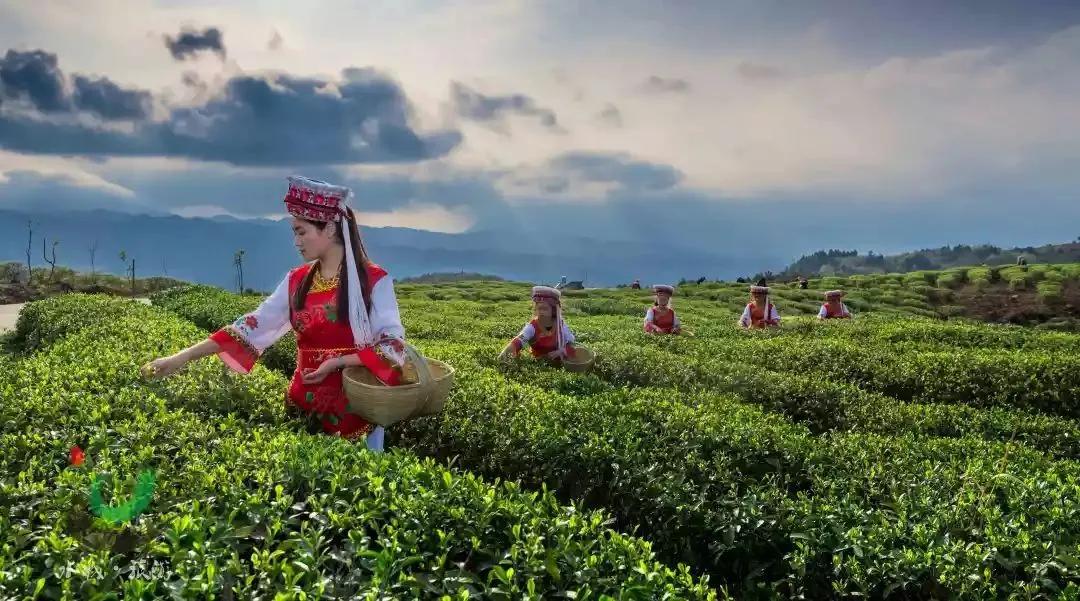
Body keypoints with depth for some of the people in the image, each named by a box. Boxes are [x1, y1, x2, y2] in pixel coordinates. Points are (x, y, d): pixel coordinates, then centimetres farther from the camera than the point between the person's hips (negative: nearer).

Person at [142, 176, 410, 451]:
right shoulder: (297, 281, 5)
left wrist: (338, 362, -21)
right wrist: (181, 357, -5)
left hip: (356, 406, -4)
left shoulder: (374, 280, -9)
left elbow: (393, 345, -11)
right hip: (305, 403, 4)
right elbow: (251, 326, 1)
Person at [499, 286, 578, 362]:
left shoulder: (560, 325, -5)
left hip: (558, 362, 1)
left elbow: (570, 344, -1)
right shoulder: (532, 327, -14)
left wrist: (561, 351, -22)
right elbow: (519, 340, -33)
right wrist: (507, 350, -53)